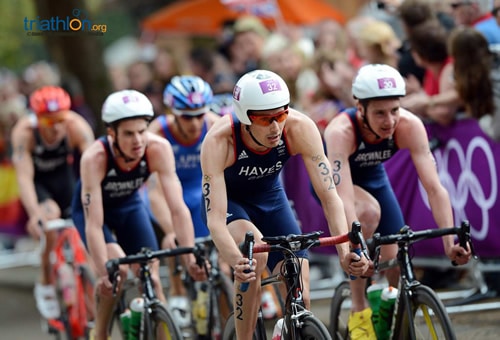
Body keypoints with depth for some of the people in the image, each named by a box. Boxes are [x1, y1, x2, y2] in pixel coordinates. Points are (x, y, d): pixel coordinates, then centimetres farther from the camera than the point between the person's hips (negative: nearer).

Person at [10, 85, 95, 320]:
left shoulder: (76, 126, -30)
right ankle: (45, 283, -13)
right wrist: (35, 214, -49)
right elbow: (24, 176, -36)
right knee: (50, 216, -29)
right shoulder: (24, 131, -31)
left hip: (64, 177, 2)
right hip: (37, 181, -2)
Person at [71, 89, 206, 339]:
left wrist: (190, 257, -42)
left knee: (151, 279, -9)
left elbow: (178, 208, -33)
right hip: (92, 207, -3)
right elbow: (93, 224, -39)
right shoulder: (95, 158, -37)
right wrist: (103, 273, -48)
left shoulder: (159, 149, -32)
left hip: (129, 205, 3)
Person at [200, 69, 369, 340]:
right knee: (255, 250, -35)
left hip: (270, 198, 3)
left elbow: (329, 195, -31)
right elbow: (215, 219, -40)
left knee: (300, 300, -11)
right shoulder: (218, 141, -36)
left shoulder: (300, 128, -31)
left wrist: (345, 251, -45)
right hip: (229, 201, -3)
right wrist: (236, 262, -59)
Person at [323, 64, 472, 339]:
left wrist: (450, 241, -44)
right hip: (331, 180, -4)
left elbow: (434, 187, -34)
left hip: (372, 177, 4)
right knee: (368, 212, -34)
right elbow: (344, 198, -48)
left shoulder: (409, 126, -31)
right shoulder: (341, 131, -40)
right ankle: (358, 311, -22)